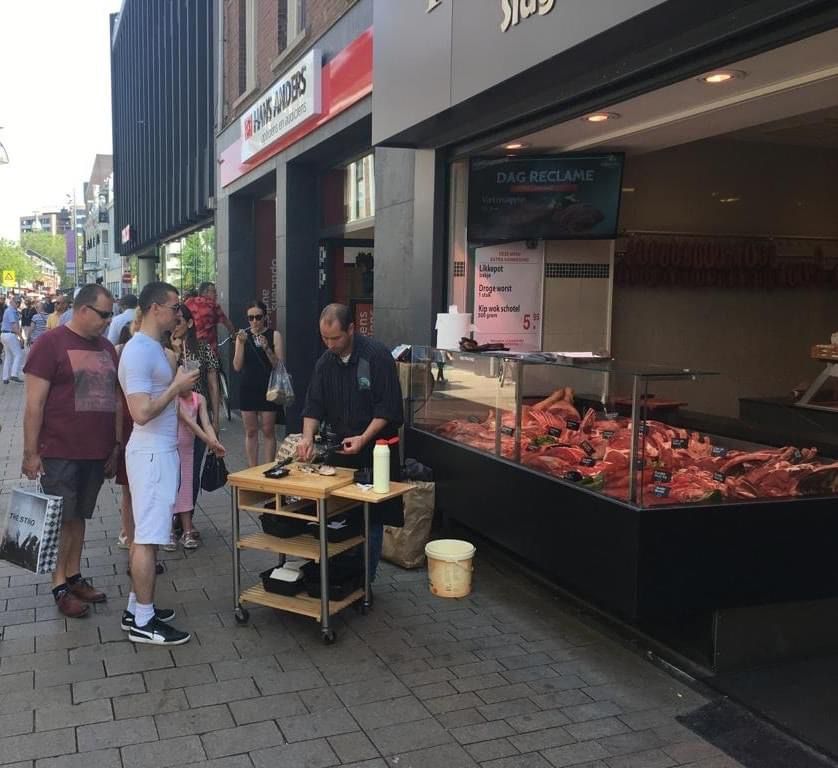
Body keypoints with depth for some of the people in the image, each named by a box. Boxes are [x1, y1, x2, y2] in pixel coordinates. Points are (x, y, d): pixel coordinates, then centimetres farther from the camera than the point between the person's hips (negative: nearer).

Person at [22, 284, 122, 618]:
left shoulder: (107, 348, 11)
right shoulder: (51, 343, -8)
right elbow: (34, 403, -10)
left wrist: (117, 445, 13)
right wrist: (30, 452, -12)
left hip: (97, 453, 6)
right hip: (60, 453, -5)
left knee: (79, 516, 15)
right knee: (60, 520, 4)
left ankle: (74, 576, 25)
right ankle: (60, 587, 14)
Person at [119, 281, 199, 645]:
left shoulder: (153, 347, 13)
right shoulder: (138, 352, -18)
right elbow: (142, 412, -25)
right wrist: (177, 386, -16)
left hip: (160, 451, 10)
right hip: (151, 454, -10)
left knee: (145, 533, 15)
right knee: (147, 537, -4)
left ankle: (136, 607, 25)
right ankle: (143, 622, 3)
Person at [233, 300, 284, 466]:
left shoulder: (274, 335, -1)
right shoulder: (243, 336, 5)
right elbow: (237, 367, -1)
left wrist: (266, 348, -20)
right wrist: (241, 344, -12)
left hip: (268, 388, -2)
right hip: (248, 389, 2)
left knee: (268, 431, 1)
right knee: (250, 432, 7)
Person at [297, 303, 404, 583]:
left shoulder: (377, 355, -13)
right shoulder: (325, 362, 4)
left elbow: (387, 408, -14)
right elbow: (314, 405, 6)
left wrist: (363, 439, -21)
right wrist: (308, 436, -11)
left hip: (375, 448, -5)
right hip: (341, 448, 5)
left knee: (372, 518, 0)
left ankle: (366, 580, 11)